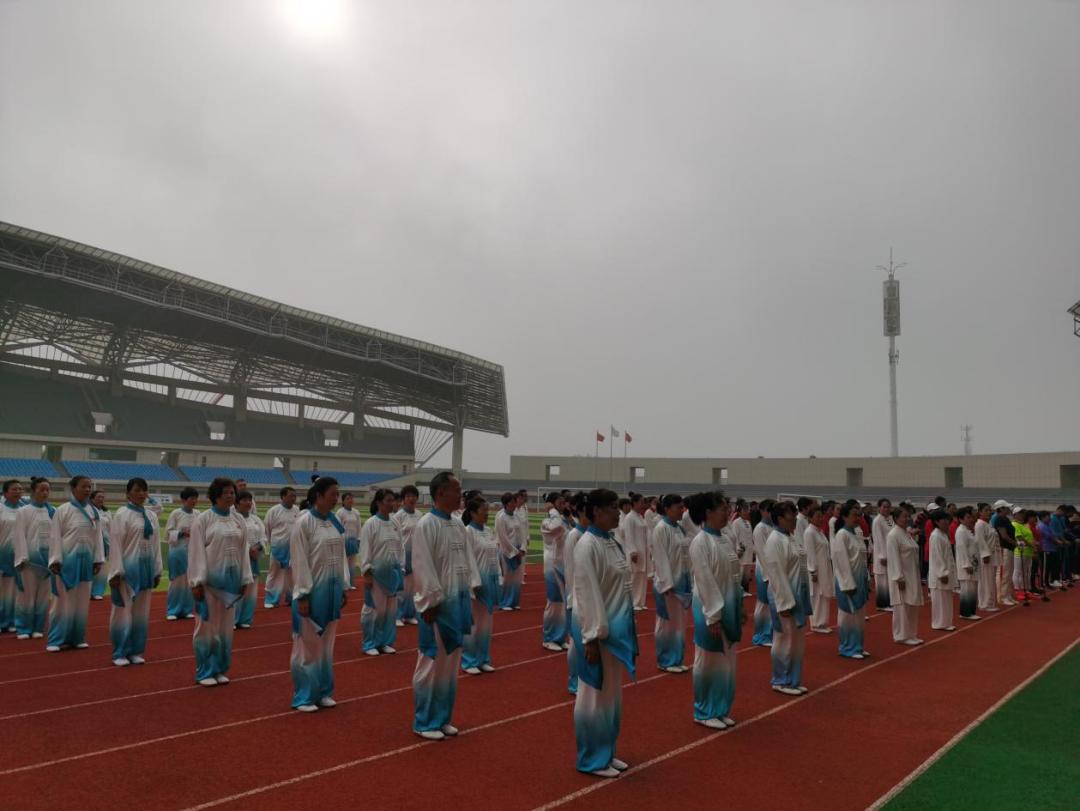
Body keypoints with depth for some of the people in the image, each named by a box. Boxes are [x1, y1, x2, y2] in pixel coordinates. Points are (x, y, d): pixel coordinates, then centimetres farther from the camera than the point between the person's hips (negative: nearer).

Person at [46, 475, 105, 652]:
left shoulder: (94, 512, 6)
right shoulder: (63, 510, -6)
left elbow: (98, 537, 8)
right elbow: (55, 537, -7)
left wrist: (98, 560, 5)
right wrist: (55, 560, -12)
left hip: (86, 560, 4)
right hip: (67, 559, -4)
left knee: (82, 600, 9)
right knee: (64, 599, -2)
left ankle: (77, 637, 19)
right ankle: (57, 639, 6)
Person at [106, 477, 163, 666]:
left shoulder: (151, 516, 9)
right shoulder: (122, 514, -8)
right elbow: (115, 544, -11)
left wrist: (157, 570, 10)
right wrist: (116, 572, -15)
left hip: (146, 567, 6)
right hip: (128, 567, -6)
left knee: (141, 611, 10)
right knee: (124, 610, 0)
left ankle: (135, 651, 20)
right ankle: (120, 653, 11)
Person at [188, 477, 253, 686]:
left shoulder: (238, 520, 6)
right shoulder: (203, 519, -7)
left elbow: (243, 550, 8)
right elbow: (196, 552, -9)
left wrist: (245, 579, 6)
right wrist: (197, 581, -13)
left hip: (231, 578, 4)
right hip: (210, 579, -4)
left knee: (226, 625, 10)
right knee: (207, 625, 3)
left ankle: (220, 669, 22)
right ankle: (205, 672, 14)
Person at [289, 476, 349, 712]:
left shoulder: (336, 522, 6)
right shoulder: (304, 522, -13)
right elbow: (299, 561, -14)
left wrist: (345, 587, 10)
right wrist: (303, 595, -15)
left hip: (332, 589, 6)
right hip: (312, 590, -6)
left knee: (326, 643, 14)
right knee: (308, 644, 2)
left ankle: (323, 692, 26)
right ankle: (303, 697, 14)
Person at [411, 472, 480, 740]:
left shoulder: (458, 524, 9)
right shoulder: (426, 525, -14)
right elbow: (423, 568, -17)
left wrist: (472, 590, 8)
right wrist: (431, 602, -18)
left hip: (459, 602, 8)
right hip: (438, 605, -8)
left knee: (450, 664, 15)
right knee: (432, 664, 1)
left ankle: (443, 718, 28)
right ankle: (425, 723, 16)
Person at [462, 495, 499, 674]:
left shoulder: (488, 531, 11)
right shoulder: (468, 532, -12)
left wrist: (498, 580, 12)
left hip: (491, 580, 7)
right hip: (478, 581, -7)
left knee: (487, 623, 13)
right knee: (474, 623, -1)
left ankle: (483, 659, 23)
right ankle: (469, 661, 10)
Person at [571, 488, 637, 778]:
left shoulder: (612, 542, 9)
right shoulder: (587, 545, -18)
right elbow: (587, 594, -20)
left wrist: (626, 628, 16)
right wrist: (592, 637, -21)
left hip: (617, 627, 9)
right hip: (598, 630, -9)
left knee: (612, 694, 17)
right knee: (594, 694, 3)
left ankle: (606, 753, 31)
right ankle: (592, 760, 17)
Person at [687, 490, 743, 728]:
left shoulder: (727, 540, 8)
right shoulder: (700, 542, -16)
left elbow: (735, 577, 14)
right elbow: (705, 582, -19)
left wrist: (740, 607, 15)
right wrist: (713, 616, -20)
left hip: (730, 609, 8)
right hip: (712, 610, -8)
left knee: (727, 661, 15)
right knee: (709, 661, 4)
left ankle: (721, 710, 28)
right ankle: (705, 712, 18)